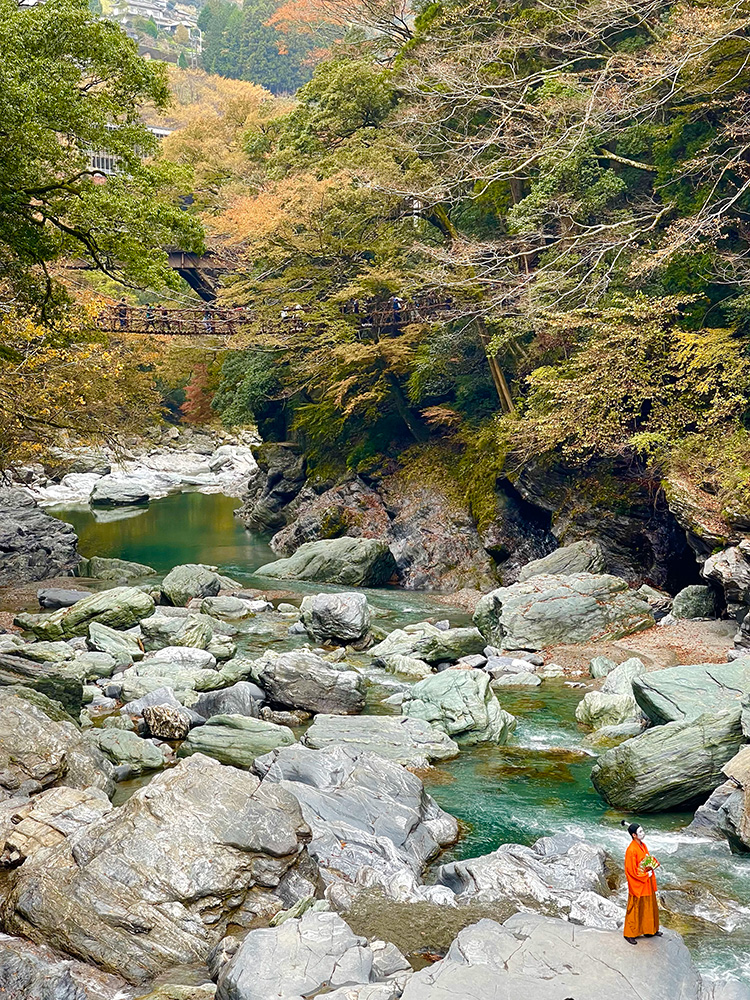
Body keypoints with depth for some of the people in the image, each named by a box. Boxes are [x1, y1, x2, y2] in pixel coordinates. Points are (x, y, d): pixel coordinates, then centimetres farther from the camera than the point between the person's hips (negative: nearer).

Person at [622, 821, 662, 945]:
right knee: (635, 909, 3)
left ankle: (650, 930, 36)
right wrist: (646, 875, -15)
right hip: (637, 885, -9)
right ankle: (629, 934, 16)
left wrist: (654, 864, -2)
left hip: (647, 883, 9)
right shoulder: (631, 850, -25)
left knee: (650, 906, 20)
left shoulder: (643, 845, 3)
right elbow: (632, 870, -22)